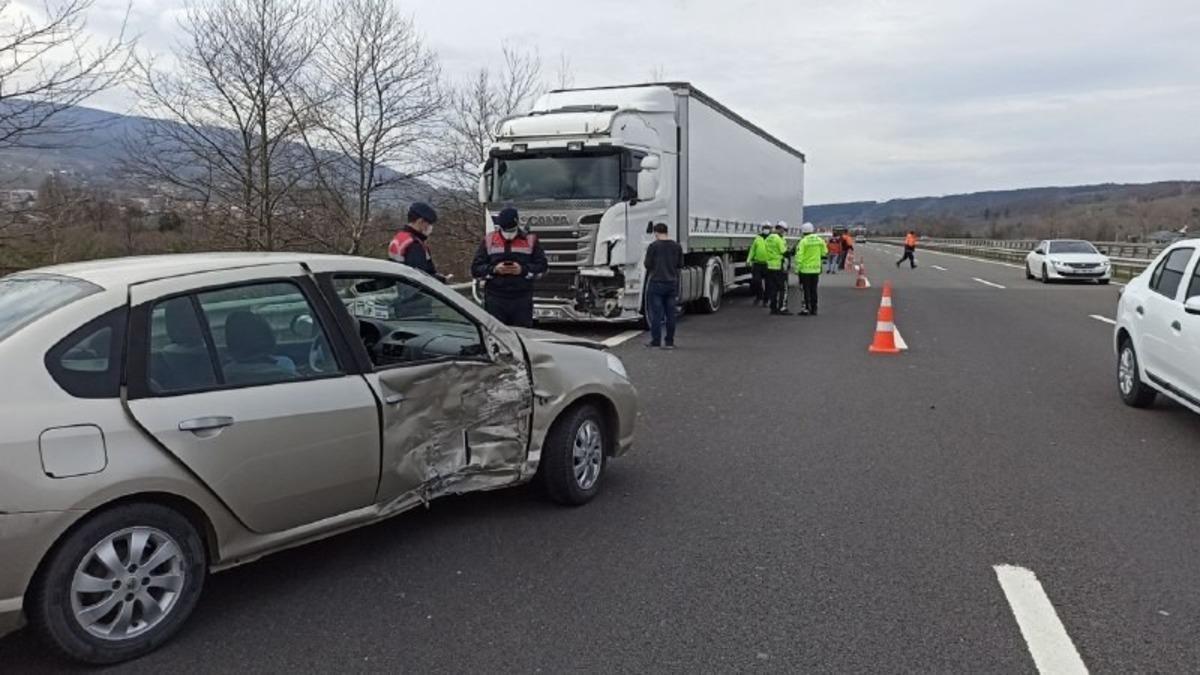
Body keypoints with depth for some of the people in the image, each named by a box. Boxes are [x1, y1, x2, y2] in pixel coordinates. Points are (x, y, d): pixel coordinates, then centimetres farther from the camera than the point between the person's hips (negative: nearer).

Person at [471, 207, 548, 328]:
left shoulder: (530, 240, 6)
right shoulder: (489, 241, 7)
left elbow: (542, 266, 4)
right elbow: (475, 269, 6)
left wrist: (523, 270, -13)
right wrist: (494, 269, -12)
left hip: (522, 299, 0)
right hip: (495, 299, 0)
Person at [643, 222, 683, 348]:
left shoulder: (653, 246, -9)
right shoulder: (677, 246, 4)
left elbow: (648, 265, -7)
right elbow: (680, 265, 10)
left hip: (656, 282, -4)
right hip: (672, 283, 4)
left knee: (656, 313, 1)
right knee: (670, 313, 7)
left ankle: (656, 340, 1)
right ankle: (669, 341, 10)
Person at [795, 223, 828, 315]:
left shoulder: (803, 241, -14)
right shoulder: (819, 240, 3)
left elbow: (799, 256, -17)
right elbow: (824, 253, 12)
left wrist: (797, 268, -14)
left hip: (805, 269, -5)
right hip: (816, 269, 5)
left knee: (806, 289, 1)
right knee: (813, 289, 12)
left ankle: (806, 308, -3)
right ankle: (813, 309, 14)